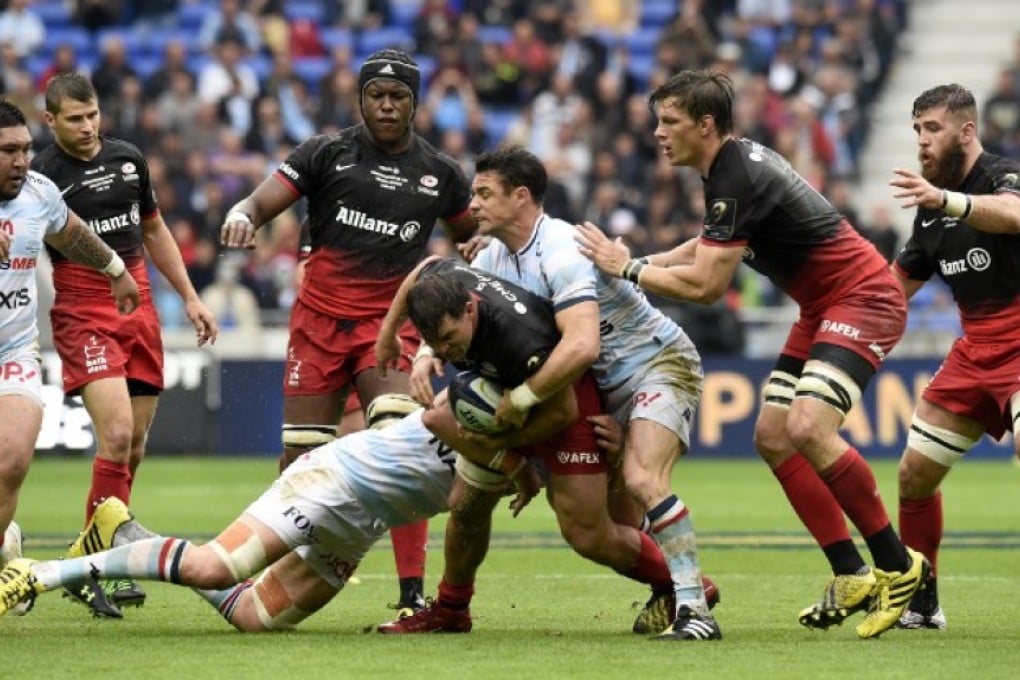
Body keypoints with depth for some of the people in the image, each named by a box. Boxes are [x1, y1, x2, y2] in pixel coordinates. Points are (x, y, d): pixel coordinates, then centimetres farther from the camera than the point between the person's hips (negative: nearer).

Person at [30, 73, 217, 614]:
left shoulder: (129, 159, 10)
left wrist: (189, 297, 21)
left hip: (139, 307, 6)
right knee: (117, 434, -19)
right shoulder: (42, 174, -8)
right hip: (82, 314, -6)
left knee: (134, 446, 6)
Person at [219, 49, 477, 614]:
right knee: (301, 458, 0)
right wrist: (241, 216, -28)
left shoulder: (438, 172, 8)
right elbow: (261, 203, -5)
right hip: (319, 318, 0)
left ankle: (413, 593, -17)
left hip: (390, 326, 0)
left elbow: (471, 235, 24)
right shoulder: (327, 153, 2)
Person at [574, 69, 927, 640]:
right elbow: (713, 246, 26)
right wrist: (645, 263, 15)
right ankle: (853, 578, 4)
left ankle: (898, 565, -13)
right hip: (823, 307, 11)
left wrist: (628, 268, -12)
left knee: (808, 428, -25)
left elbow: (705, 286, -23)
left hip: (863, 299, -11)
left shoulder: (737, 178, -22)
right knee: (772, 437, 4)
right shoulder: (736, 161, 9)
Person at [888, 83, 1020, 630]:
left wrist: (945, 199, -56)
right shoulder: (931, 211, 11)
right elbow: (898, 283, 23)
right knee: (914, 475, 8)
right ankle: (920, 604, 23)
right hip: (975, 352, 8)